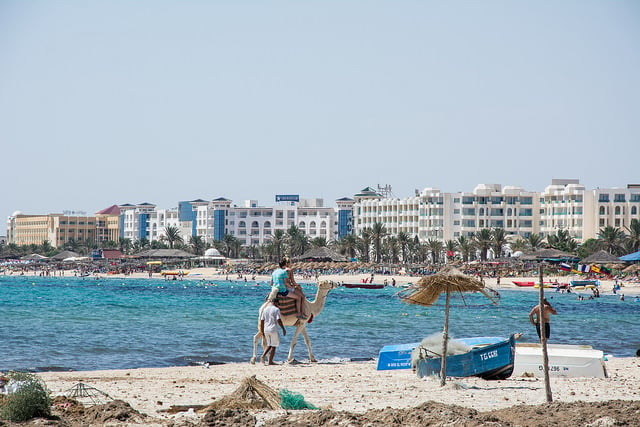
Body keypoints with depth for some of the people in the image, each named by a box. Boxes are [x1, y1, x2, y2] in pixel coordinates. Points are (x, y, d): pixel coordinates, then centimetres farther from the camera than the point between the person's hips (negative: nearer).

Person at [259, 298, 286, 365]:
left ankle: (263, 356, -3)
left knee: (269, 345, 19)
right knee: (273, 346, 4)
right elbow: (279, 320, -15)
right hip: (273, 329, -6)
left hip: (266, 330, 6)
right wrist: (283, 329, -9)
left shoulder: (265, 309, 11)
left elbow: (262, 321, 11)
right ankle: (270, 361, 3)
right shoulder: (276, 309, -7)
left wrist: (262, 331, 18)